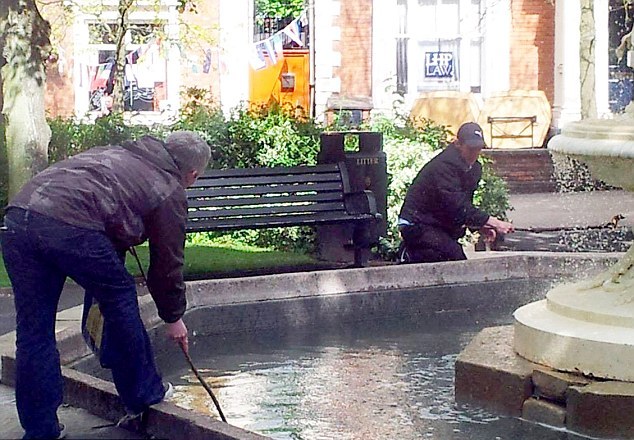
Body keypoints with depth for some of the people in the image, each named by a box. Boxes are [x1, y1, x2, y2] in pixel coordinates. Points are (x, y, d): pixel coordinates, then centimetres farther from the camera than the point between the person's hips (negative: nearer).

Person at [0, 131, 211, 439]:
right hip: (71, 225, -6)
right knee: (119, 298, 17)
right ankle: (142, 394, 29)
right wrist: (173, 318, 34)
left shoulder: (116, 153, 34)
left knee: (33, 331, 13)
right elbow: (168, 264, 21)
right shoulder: (170, 191, 16)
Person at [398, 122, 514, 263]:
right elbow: (458, 207, -29)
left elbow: (465, 205, 14)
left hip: (441, 226, 9)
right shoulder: (444, 165, -23)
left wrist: (480, 226, -5)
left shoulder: (475, 168, 7)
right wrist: (494, 222, -28)